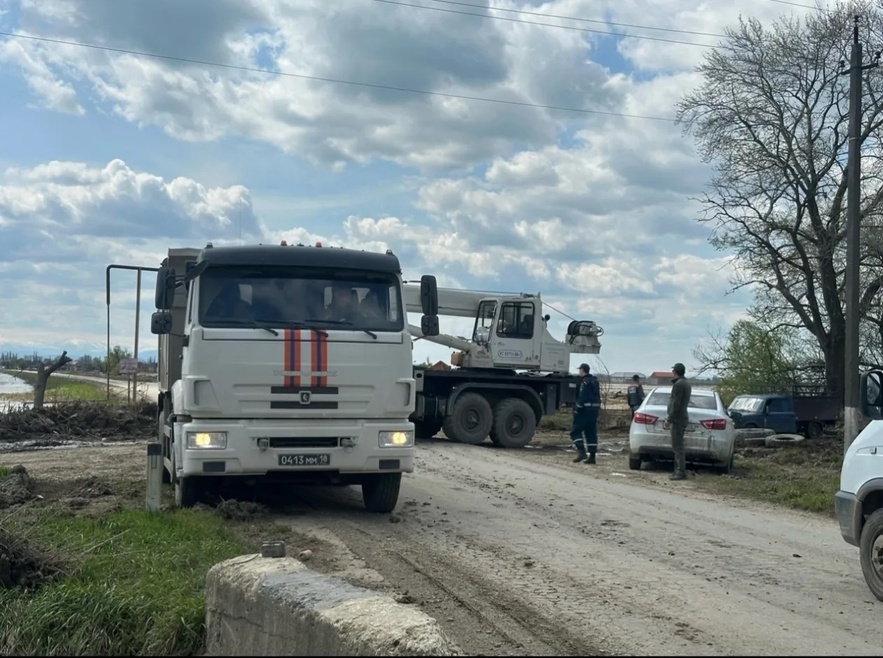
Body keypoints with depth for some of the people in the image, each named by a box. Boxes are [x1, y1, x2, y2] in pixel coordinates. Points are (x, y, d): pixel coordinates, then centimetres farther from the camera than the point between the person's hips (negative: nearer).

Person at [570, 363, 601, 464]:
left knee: (575, 431, -3)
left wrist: (577, 408, -18)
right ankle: (592, 456, 8)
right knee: (591, 433, 10)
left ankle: (581, 451, -17)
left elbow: (582, 397, -21)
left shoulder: (585, 382, -13)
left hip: (585, 410, -9)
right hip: (595, 410, 9)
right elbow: (598, 397, 20)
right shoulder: (595, 381, 16)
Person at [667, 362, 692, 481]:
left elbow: (676, 404, -20)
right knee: (677, 446, 14)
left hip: (677, 419, -10)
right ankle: (678, 470, 18)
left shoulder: (679, 384, -15)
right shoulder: (686, 384, 17)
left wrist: (670, 419, -15)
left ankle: (681, 472, -10)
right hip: (682, 417, 10)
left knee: (677, 446, -9)